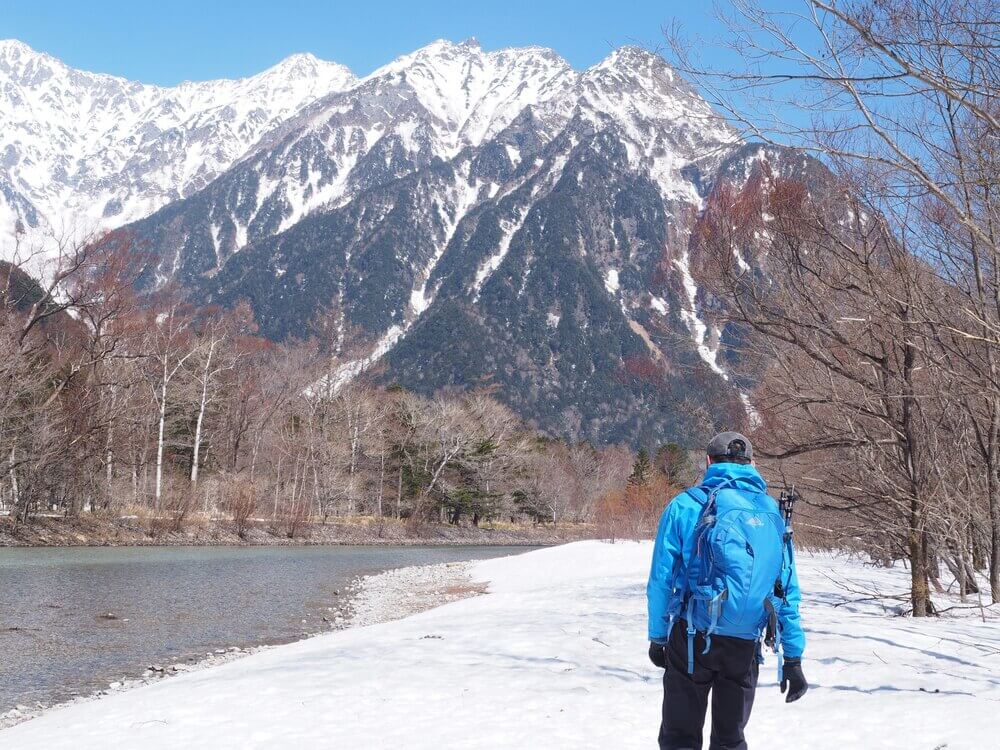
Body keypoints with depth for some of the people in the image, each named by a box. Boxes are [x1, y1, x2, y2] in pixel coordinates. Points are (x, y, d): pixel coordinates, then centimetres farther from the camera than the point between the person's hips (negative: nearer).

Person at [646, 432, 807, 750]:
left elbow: (661, 578, -5)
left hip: (693, 639, -3)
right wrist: (793, 657, 9)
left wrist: (657, 636, 6)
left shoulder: (686, 505, -4)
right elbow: (788, 589, 5)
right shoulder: (772, 512, 5)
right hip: (746, 644, 3)